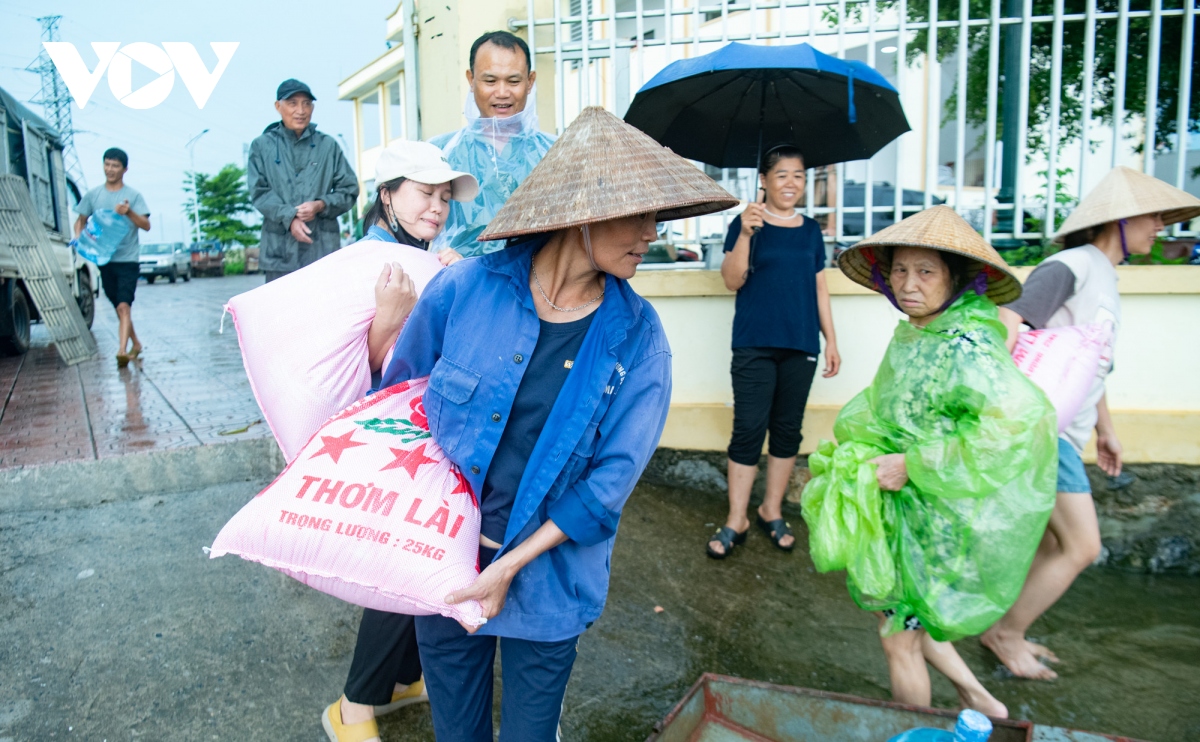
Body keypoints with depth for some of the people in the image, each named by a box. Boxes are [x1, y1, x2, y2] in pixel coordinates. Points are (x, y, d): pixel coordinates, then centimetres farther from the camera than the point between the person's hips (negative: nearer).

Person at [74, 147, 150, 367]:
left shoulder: (133, 196, -1)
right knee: (118, 307, 13)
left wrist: (129, 212, -27)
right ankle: (135, 344, 28)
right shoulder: (93, 195, 8)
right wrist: (79, 237, -7)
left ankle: (122, 351, -25)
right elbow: (81, 220, 13)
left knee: (124, 306, -17)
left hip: (127, 259, -4)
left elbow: (146, 225, -9)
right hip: (104, 259, 4)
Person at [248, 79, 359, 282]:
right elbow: (259, 191, 1)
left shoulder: (328, 145, 10)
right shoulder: (262, 145, 9)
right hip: (280, 249, 0)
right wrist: (289, 218, -14)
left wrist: (321, 205, -9)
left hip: (323, 247, 0)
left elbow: (349, 189, 9)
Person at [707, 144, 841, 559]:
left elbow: (819, 288, 15)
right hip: (755, 346, -4)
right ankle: (736, 520, 5)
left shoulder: (810, 230, 13)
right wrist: (745, 234, -23)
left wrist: (831, 340, 12)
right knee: (749, 429, -5)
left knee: (788, 428, 8)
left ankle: (772, 510, 22)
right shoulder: (747, 224, 1)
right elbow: (732, 280, -9)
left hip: (800, 347, 4)